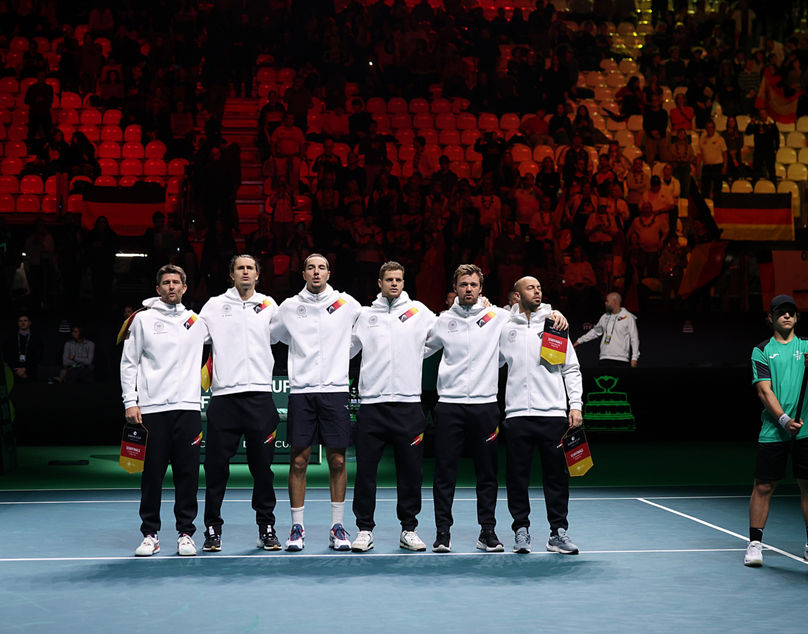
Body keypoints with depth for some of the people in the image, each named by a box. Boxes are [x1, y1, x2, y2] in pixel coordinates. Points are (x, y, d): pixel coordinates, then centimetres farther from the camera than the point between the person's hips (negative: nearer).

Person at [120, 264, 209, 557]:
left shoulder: (197, 321, 13)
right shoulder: (142, 319, 6)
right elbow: (128, 363, 5)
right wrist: (130, 402, -2)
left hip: (187, 407, 2)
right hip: (150, 409, -2)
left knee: (188, 473, 1)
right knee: (152, 473, 0)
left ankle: (186, 533, 9)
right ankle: (150, 534, 9)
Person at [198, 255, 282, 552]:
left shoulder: (269, 305, 12)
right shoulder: (214, 305, 11)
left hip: (260, 396, 0)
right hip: (223, 395, 0)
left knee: (262, 466, 3)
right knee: (216, 467, 0)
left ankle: (267, 528, 12)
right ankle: (213, 530, 9)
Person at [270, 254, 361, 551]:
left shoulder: (346, 304, 6)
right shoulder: (289, 306, 8)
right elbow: (267, 336, 21)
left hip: (335, 390, 0)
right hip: (301, 391, 0)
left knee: (337, 460, 1)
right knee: (298, 460, -1)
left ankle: (338, 527, 10)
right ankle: (297, 527, 7)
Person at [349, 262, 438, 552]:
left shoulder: (418, 311, 9)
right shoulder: (365, 315, 12)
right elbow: (346, 348, 21)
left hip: (408, 403, 0)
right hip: (372, 402, 0)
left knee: (410, 471, 4)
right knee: (366, 470, 0)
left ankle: (408, 530, 14)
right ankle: (365, 530, 8)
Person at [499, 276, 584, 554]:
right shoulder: (505, 328, 9)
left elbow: (571, 369, 9)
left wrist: (576, 405, 0)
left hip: (553, 413, 0)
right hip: (517, 414, 0)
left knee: (557, 475, 1)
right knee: (517, 476, 3)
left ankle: (558, 532, 8)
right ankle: (521, 530, 14)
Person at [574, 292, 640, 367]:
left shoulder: (628, 318, -2)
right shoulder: (605, 317, 14)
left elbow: (634, 339, -4)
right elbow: (595, 331, 27)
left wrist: (634, 358, -10)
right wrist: (579, 341, 28)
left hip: (621, 360, -5)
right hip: (605, 359, 5)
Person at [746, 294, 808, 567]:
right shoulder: (761, 351, 5)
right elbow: (764, 390, -4)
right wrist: (784, 420, -17)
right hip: (773, 431, -2)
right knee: (763, 487, 0)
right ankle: (755, 543, 9)